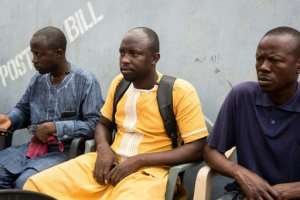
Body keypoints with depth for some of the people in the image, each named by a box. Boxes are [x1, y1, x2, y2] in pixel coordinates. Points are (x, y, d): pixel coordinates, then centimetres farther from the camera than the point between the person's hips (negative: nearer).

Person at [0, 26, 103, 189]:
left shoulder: (85, 82, -10)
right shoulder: (38, 79, 9)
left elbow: (95, 124, -15)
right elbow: (23, 109, 23)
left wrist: (55, 128, -19)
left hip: (64, 152, -6)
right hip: (33, 147, 6)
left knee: (24, 183, -27)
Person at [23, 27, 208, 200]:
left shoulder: (180, 91, -10)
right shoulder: (119, 82, 9)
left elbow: (197, 149, -12)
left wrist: (138, 160, -17)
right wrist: (103, 149, -3)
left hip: (149, 170, -5)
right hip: (110, 163, 5)